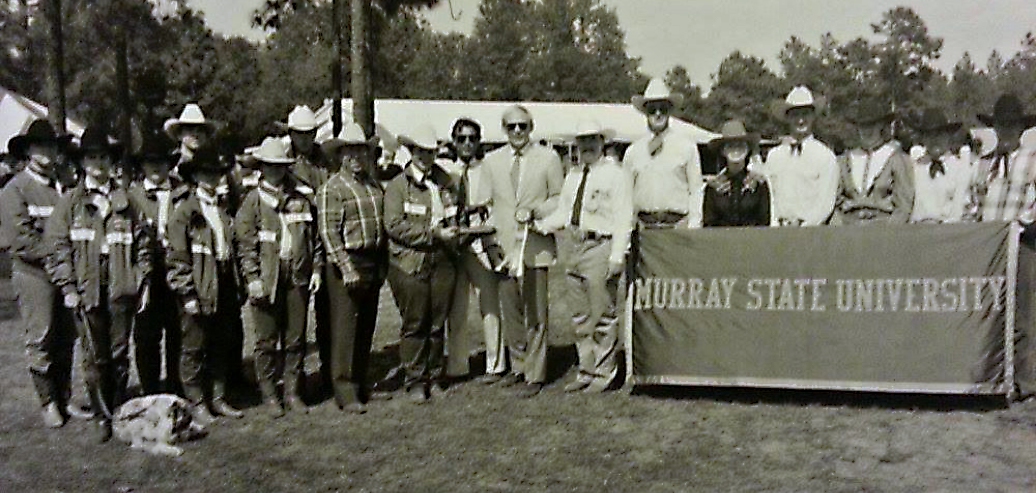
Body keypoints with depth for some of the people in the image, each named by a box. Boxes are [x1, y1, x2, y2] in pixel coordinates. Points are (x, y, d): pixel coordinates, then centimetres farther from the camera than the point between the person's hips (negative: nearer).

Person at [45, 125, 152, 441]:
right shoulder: (70, 202, 6)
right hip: (87, 291, -1)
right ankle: (103, 416, 14)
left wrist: (142, 281, 3)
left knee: (120, 354, 6)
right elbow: (58, 246, 2)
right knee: (95, 357, 3)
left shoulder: (126, 201, 11)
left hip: (121, 289, 1)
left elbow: (142, 243, 11)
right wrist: (67, 286, -6)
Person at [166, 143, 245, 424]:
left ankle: (218, 398, 23)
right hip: (199, 290, -6)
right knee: (195, 349, 2)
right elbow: (177, 256, -8)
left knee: (222, 347, 11)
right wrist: (187, 293, -14)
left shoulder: (224, 211, 16)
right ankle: (197, 403, 13)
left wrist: (235, 288, 13)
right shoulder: (184, 212, -4)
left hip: (224, 289, 6)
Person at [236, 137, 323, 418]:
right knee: (267, 342, 3)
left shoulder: (302, 199, 11)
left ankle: (293, 393, 19)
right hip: (267, 279, -3)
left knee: (296, 339, 7)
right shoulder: (254, 200, 2)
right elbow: (245, 243, -3)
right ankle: (269, 396, 14)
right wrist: (252, 278, -10)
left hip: (298, 278, 3)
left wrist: (316, 268, 7)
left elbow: (315, 237, 15)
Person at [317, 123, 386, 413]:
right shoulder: (332, 188, -7)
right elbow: (329, 232, -13)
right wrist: (346, 268, -19)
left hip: (374, 263, 7)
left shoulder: (374, 184, 15)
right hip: (346, 263, -7)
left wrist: (383, 264, 13)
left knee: (367, 327, 13)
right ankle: (346, 393, 2)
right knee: (345, 329, -4)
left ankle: (361, 384, 25)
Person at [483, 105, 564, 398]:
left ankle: (535, 375, 8)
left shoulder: (549, 158, 3)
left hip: (535, 245, -3)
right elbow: (489, 202, 15)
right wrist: (492, 236, 4)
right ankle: (519, 366, 25)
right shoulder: (492, 160, 12)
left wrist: (535, 211, -12)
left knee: (535, 313, -2)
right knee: (509, 311, 10)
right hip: (503, 245, 3)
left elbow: (559, 198, 5)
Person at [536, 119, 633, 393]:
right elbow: (562, 213, 19)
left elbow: (623, 219, -8)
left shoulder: (616, 175, -2)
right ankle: (586, 370, 22)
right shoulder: (572, 178, 19)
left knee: (603, 315, -2)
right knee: (580, 315, 12)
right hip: (575, 247, 7)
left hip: (601, 247, -7)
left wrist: (616, 256, -15)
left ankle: (604, 373, 8)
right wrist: (539, 225, 1)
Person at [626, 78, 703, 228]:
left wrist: (693, 230, -5)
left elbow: (696, 190, 4)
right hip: (643, 226, 2)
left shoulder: (687, 146, 6)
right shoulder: (633, 151, 12)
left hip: (677, 224, -1)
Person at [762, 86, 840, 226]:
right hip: (778, 230, 3)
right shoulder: (773, 155, 11)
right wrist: (776, 224, -2)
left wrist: (803, 225, -11)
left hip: (811, 228, -3)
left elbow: (826, 203, -3)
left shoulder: (826, 156, 1)